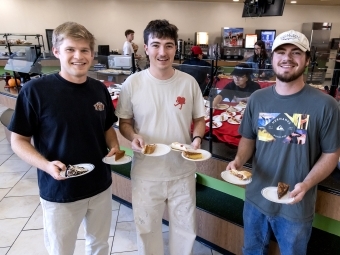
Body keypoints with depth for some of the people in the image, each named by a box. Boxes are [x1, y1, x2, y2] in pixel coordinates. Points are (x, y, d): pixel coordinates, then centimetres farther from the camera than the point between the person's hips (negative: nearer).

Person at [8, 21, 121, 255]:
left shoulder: (100, 90, -2)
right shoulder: (35, 90, -17)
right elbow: (19, 140, -10)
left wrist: (114, 146, -9)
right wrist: (46, 165, -26)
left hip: (101, 185, 4)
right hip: (59, 191, -4)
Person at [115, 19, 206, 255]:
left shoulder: (189, 82, -6)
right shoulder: (133, 83, -9)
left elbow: (199, 119, 5)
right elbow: (124, 122, 0)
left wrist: (197, 138, -15)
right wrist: (133, 136, -21)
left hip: (182, 171, 1)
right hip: (146, 172, -1)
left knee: (185, 227, 21)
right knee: (147, 227, 20)